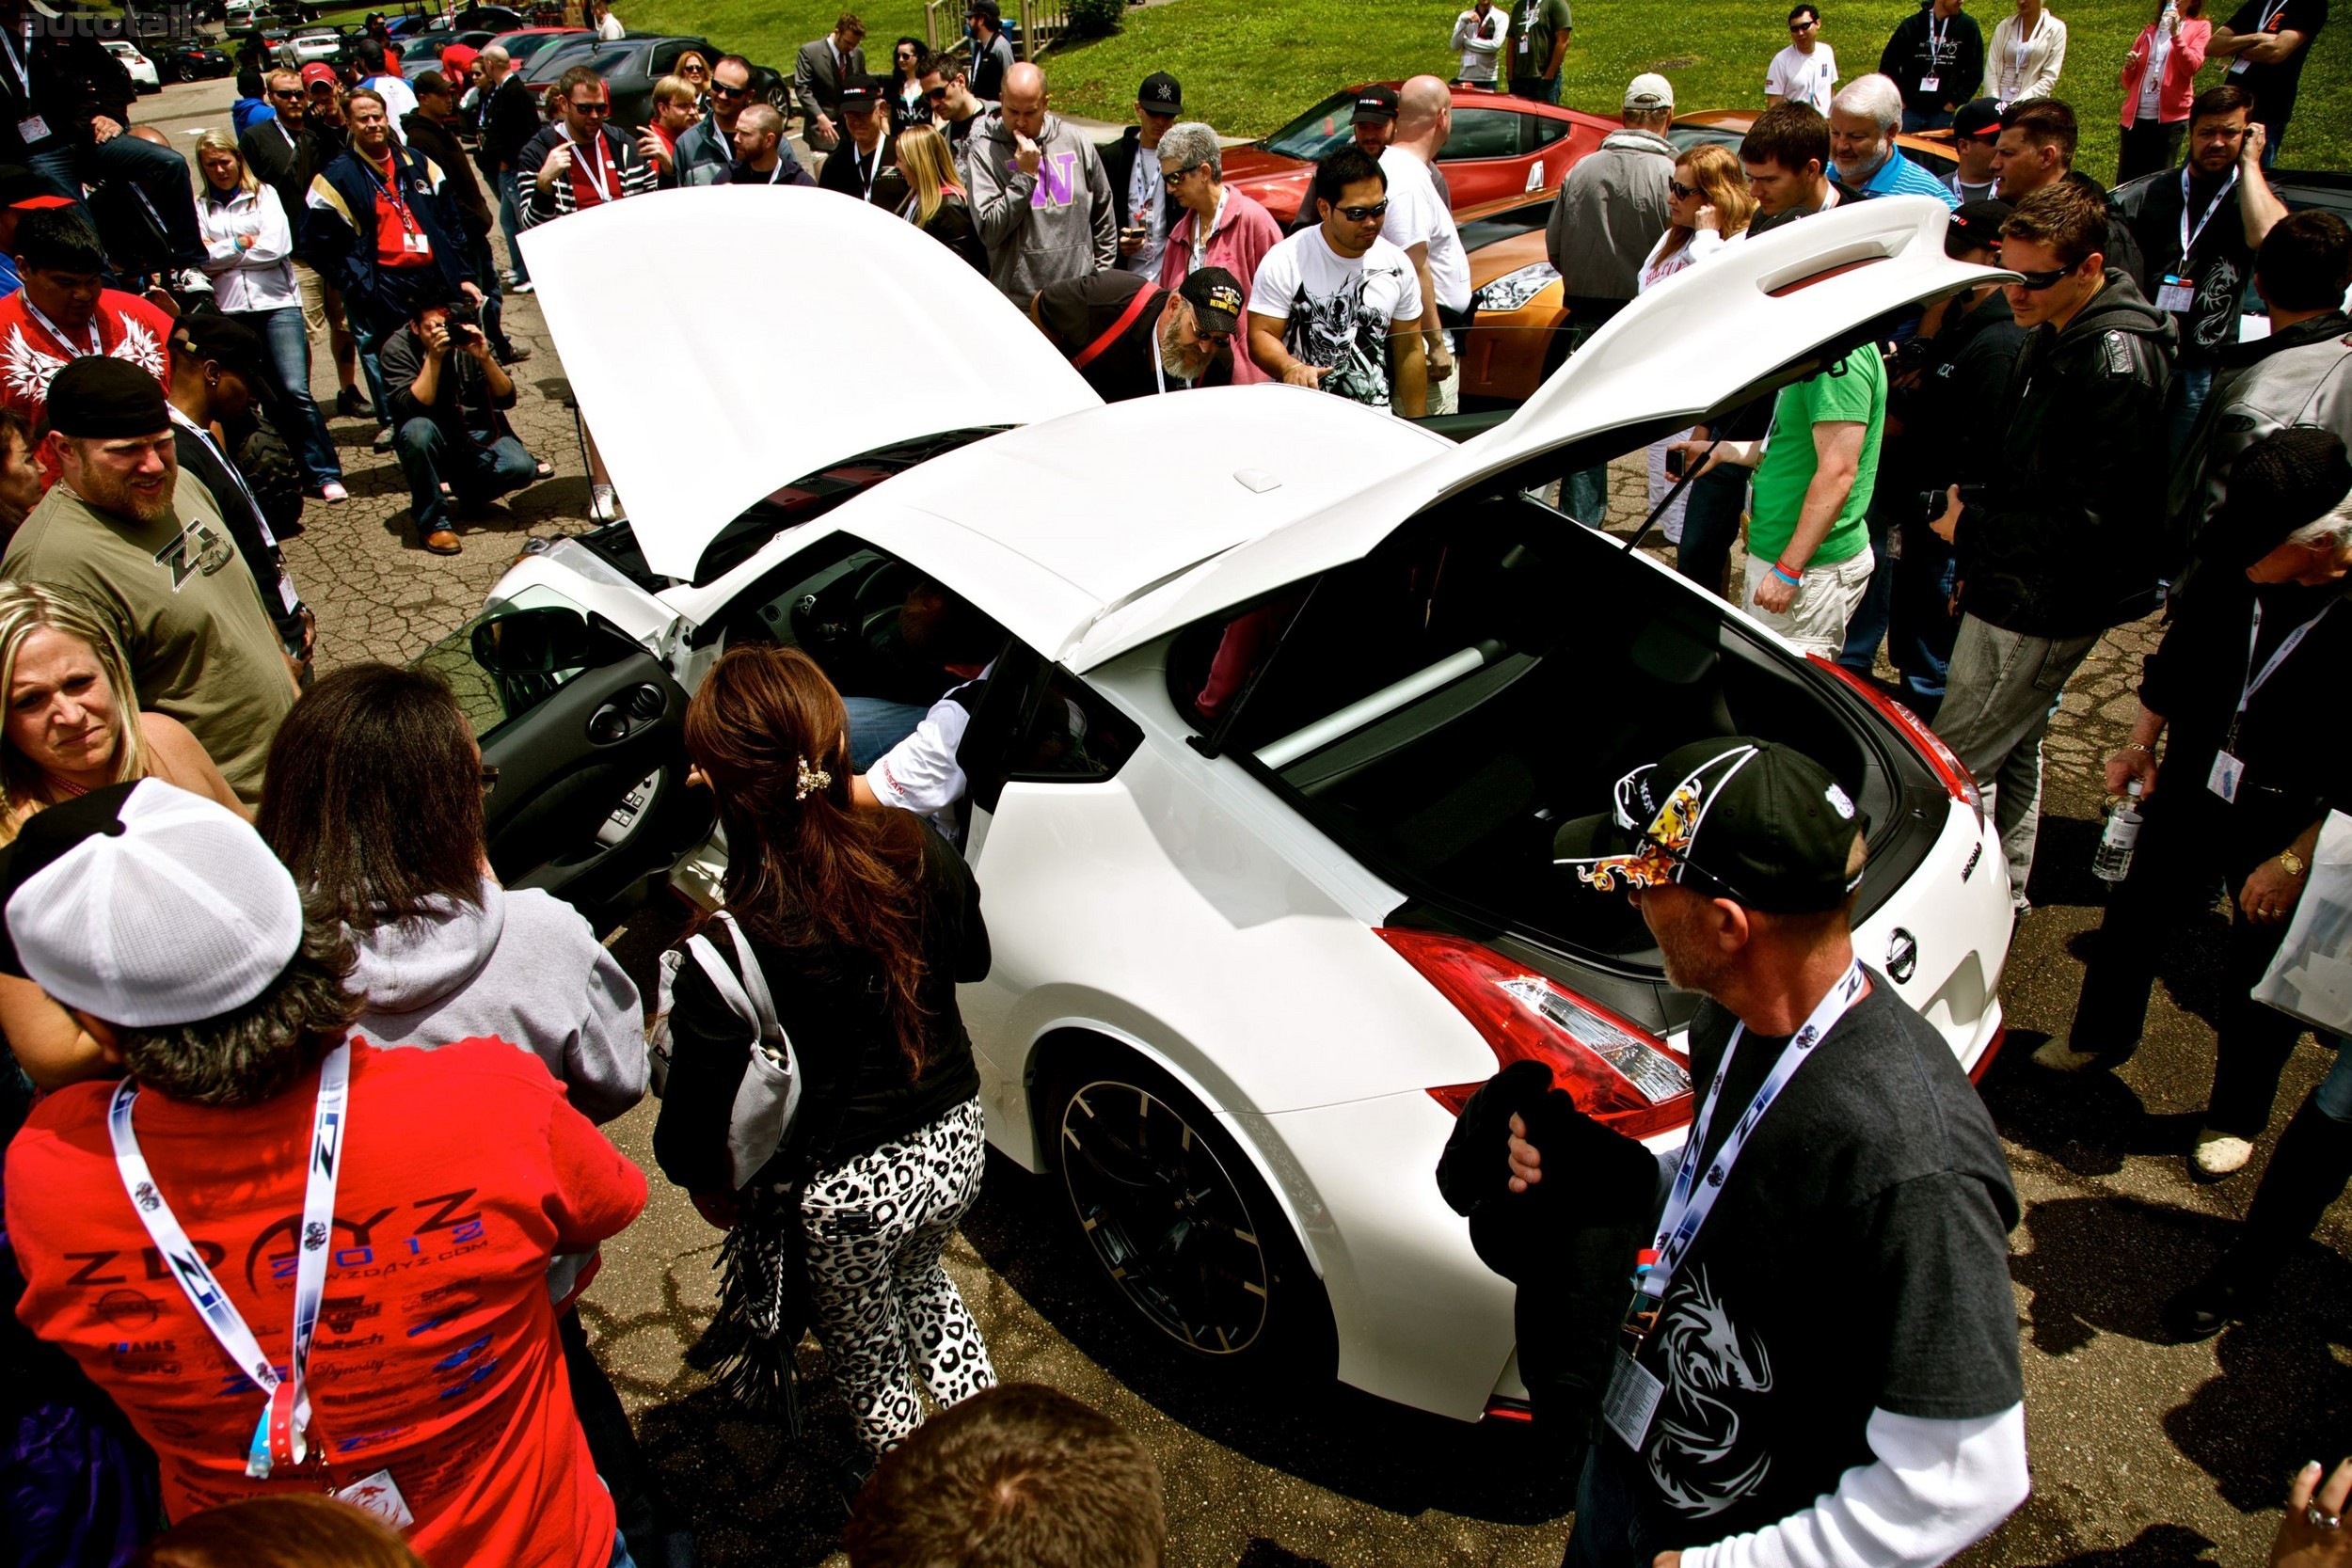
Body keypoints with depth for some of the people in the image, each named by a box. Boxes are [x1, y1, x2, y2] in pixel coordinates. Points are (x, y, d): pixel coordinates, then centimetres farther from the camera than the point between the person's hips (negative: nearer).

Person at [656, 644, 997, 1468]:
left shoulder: (728, 939, -30)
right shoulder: (914, 850, -18)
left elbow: (698, 1103, -20)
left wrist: (706, 1181, 2)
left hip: (839, 1195, -4)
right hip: (954, 1144, 4)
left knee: (869, 1363, 27)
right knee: (920, 1283, 37)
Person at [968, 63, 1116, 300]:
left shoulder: (1077, 141, 6)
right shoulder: (984, 152, -3)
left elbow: (1104, 216, 16)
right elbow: (989, 232, -13)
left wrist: (1101, 276, 13)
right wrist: (1025, 175, -14)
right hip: (1017, 299, -3)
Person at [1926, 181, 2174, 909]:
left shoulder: (2117, 365, -23)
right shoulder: (2052, 337, 8)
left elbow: (2089, 520, -26)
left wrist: (1971, 528, -18)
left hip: (2045, 607, -10)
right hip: (2018, 589, 10)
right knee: (2014, 752, 21)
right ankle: (2003, 896, 36)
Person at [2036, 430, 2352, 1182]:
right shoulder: (2232, 568, -15)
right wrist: (2141, 743, 9)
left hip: (2290, 833, -4)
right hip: (2192, 794, 4)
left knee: (2259, 983, 13)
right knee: (2134, 918, 21)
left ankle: (2236, 1119, 37)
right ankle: (2098, 1037, 48)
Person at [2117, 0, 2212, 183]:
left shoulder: (2200, 27, 8)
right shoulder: (2149, 31, 19)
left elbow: (2191, 67, -9)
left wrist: (2176, 33, -16)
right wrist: (2129, 67, -1)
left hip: (2170, 118, -3)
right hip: (2135, 116, 3)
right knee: (2125, 183, 0)